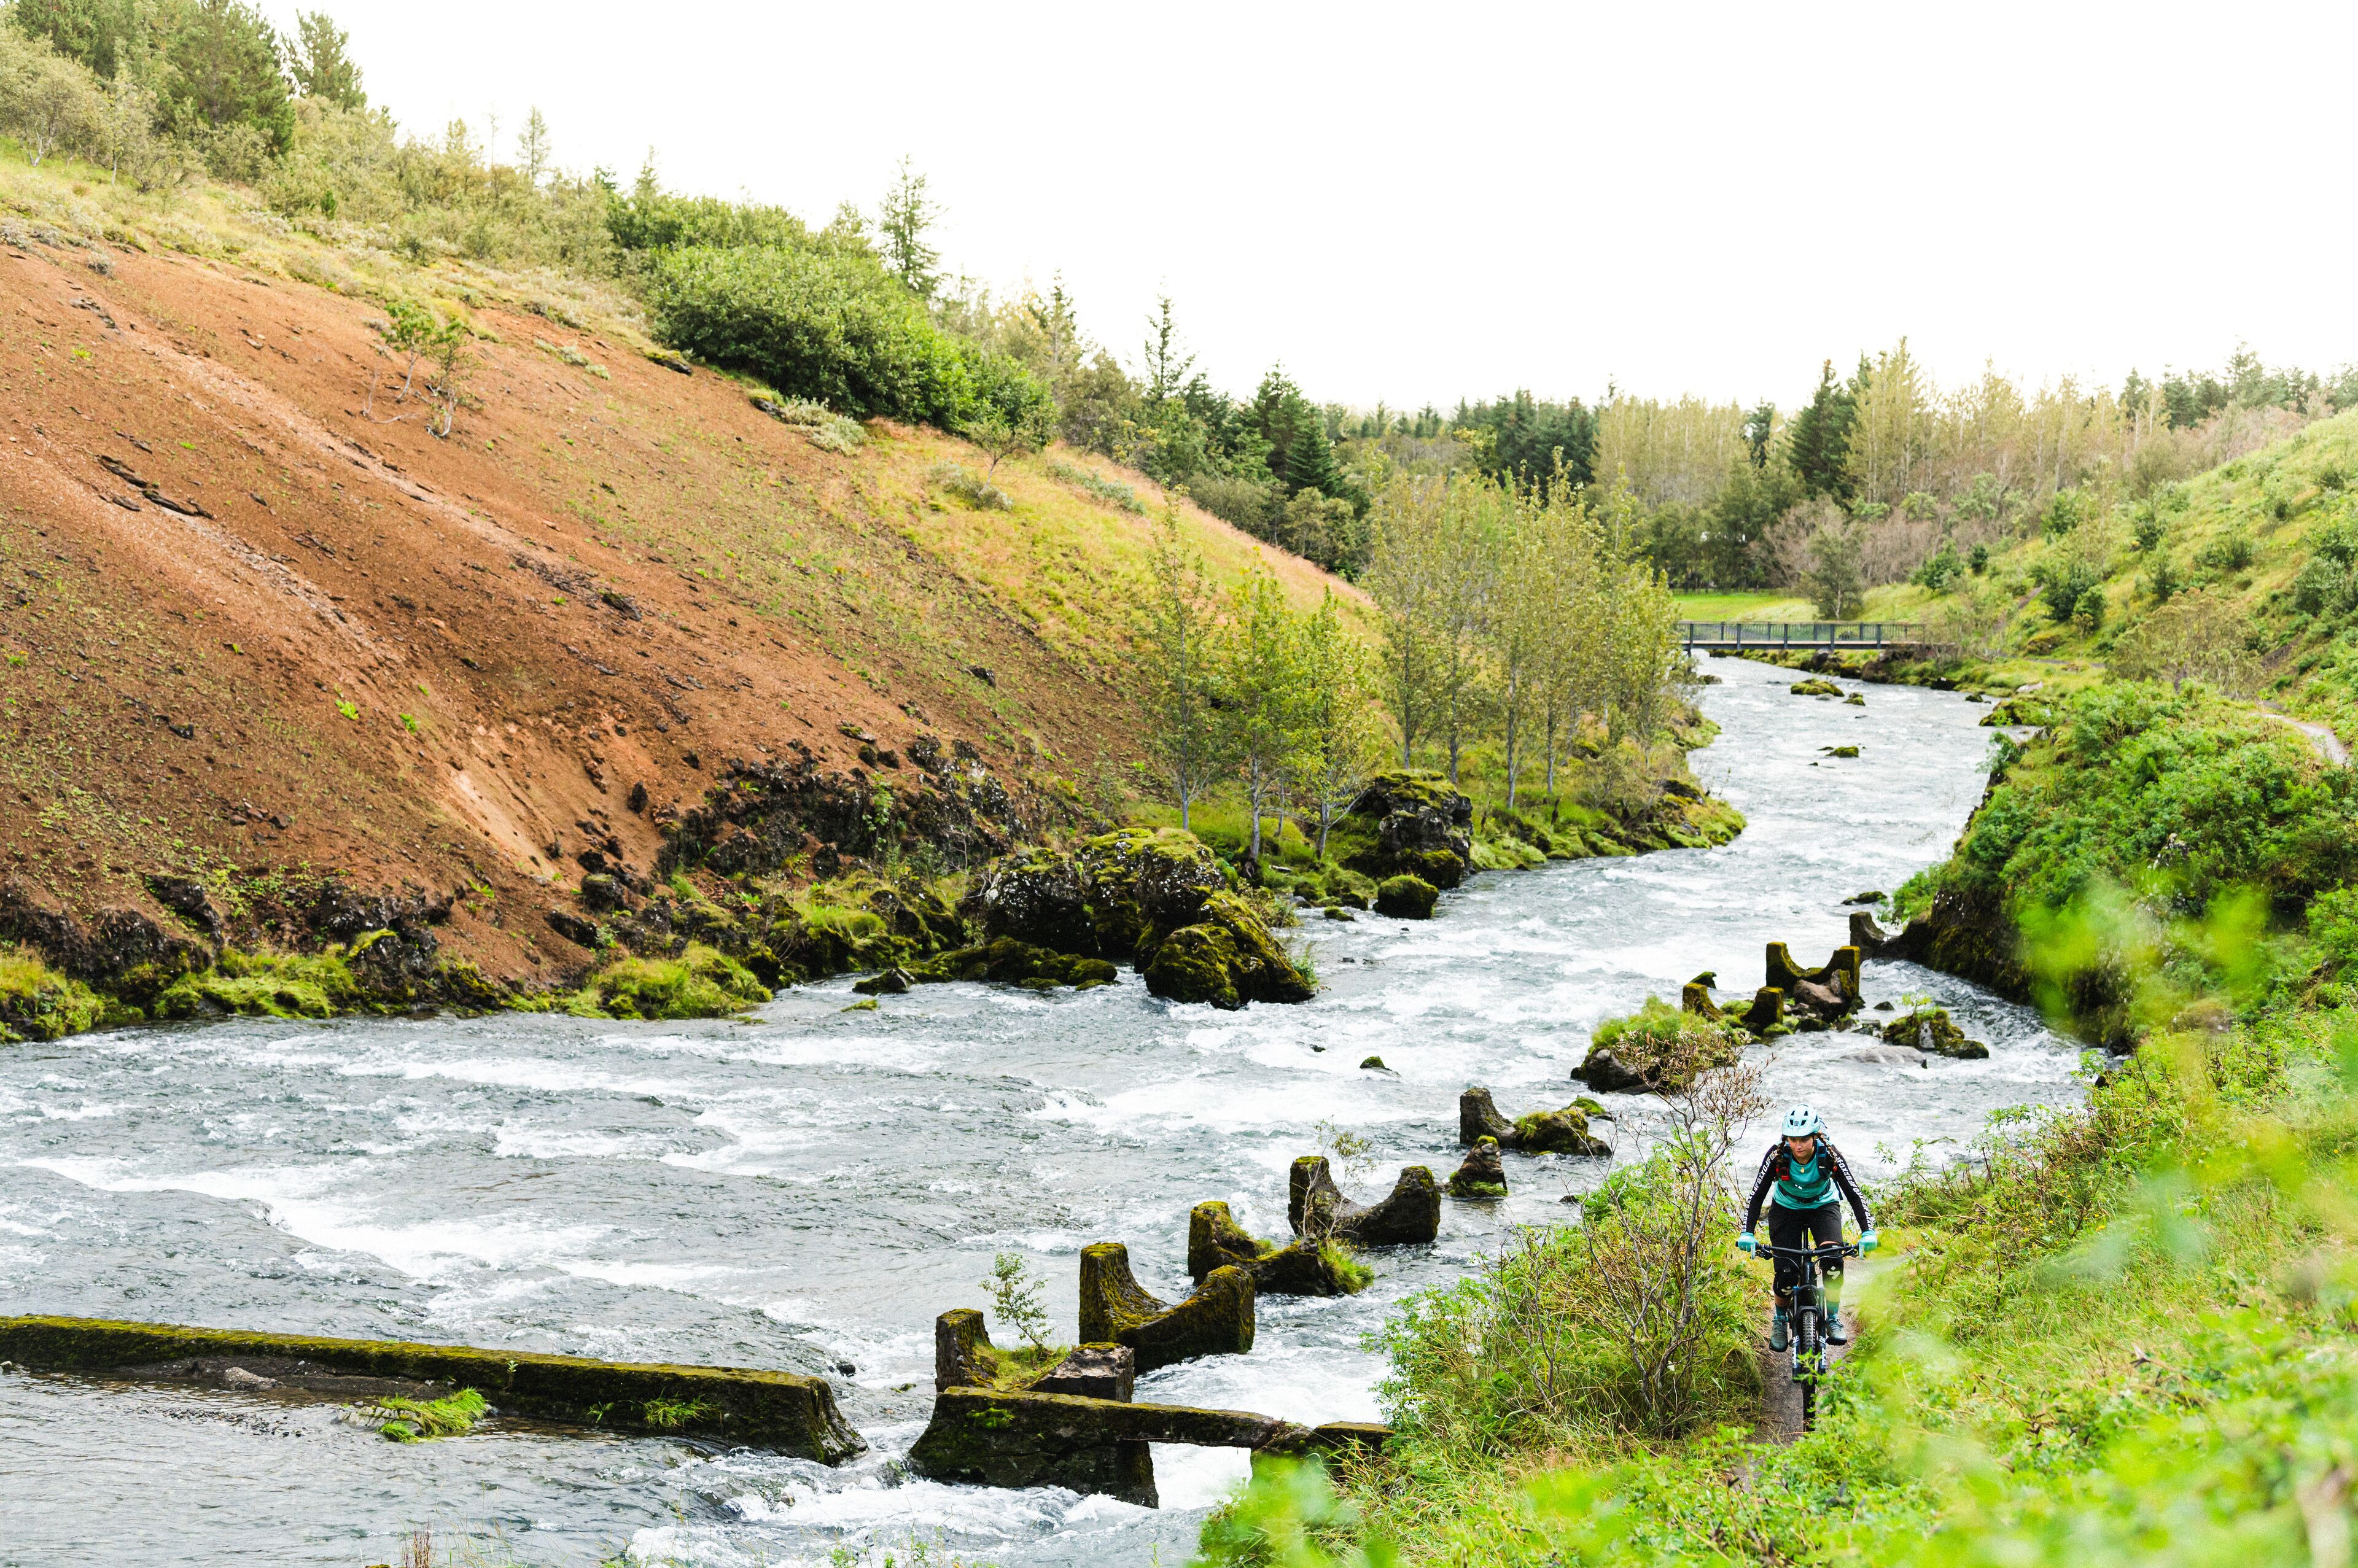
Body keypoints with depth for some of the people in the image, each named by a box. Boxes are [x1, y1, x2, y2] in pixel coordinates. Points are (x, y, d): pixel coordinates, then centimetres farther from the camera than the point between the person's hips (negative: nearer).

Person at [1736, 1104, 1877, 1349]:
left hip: (1823, 1207, 0)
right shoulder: (1777, 1154, -27)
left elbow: (1854, 1193, -25)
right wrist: (1747, 1233, -36)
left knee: (1833, 1260, -26)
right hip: (1786, 1208, 0)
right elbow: (1757, 1195, -25)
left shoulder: (1829, 1154, -27)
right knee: (1786, 1273, -14)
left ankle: (1833, 1319, -9)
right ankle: (1780, 1320, 15)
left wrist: (1868, 1232, -37)